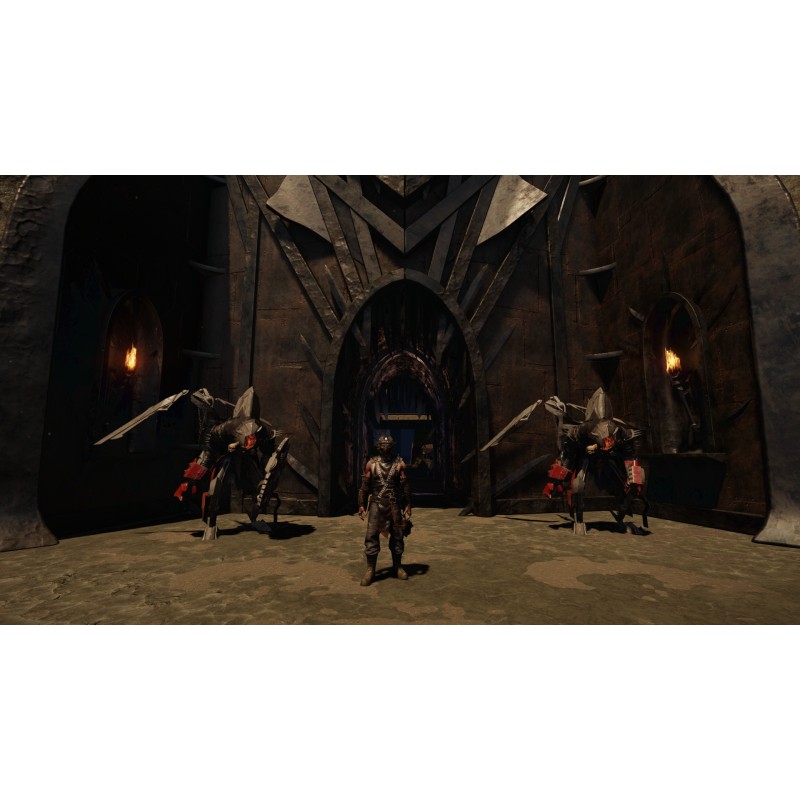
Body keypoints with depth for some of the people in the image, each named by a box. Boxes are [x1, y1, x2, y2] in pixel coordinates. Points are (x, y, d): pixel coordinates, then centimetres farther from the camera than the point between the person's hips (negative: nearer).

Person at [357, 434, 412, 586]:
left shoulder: (399, 464, 0)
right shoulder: (371, 464, 1)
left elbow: (405, 486, 2)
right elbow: (365, 486, 4)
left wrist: (407, 506, -1)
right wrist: (361, 505, 1)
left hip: (394, 505, 1)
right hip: (376, 504, 0)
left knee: (397, 536, 9)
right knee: (371, 536, -3)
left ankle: (397, 567, 26)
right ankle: (370, 570, 10)